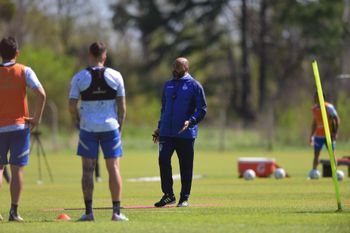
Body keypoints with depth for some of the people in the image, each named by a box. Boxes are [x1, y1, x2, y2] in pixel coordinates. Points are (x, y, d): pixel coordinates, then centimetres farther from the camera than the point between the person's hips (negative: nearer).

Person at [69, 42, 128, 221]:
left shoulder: (79, 77, -3)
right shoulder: (115, 76, 0)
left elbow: (72, 106, -5)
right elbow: (122, 106, 2)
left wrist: (77, 122, 12)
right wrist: (120, 126, 13)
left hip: (88, 127, -1)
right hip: (110, 126, 1)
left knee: (88, 169, 5)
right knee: (113, 168, 5)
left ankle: (88, 211, 1)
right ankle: (116, 211, 2)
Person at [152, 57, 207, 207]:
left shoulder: (194, 86, -1)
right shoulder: (168, 85, 15)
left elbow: (202, 109, -4)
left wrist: (191, 121, -19)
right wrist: (159, 127, 17)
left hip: (186, 134, -4)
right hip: (166, 132, 4)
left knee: (186, 167, 1)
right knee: (163, 160, -8)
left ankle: (184, 198, 9)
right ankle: (168, 195, 1)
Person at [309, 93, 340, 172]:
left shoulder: (328, 107, -12)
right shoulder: (314, 109, 7)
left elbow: (337, 119, -11)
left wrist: (335, 133, -18)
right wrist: (312, 135, 14)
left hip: (329, 135, -5)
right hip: (319, 135, 5)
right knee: (316, 154, 4)